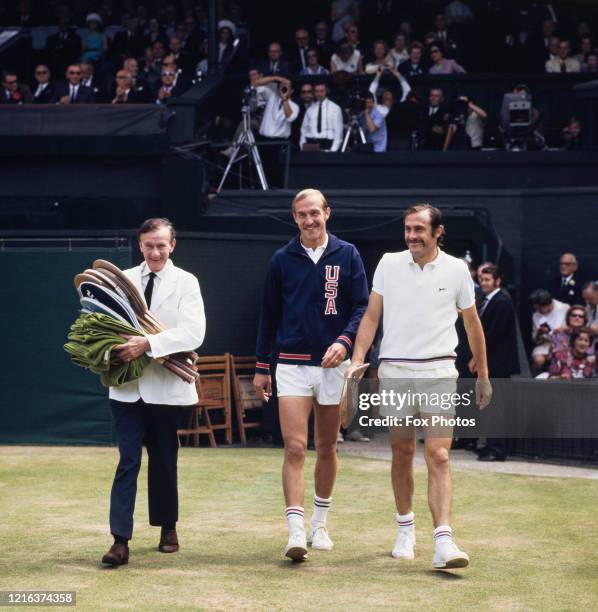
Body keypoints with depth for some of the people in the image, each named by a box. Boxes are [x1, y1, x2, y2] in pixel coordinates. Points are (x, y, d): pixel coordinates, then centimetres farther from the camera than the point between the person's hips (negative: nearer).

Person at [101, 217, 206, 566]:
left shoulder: (186, 283, -2)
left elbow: (193, 333, -15)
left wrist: (148, 344, -24)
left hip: (166, 387, -1)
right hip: (126, 388, 1)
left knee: (164, 461, 11)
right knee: (128, 461, -7)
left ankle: (168, 528, 29)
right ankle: (121, 541, -11)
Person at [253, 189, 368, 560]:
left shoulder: (347, 255, 3)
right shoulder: (282, 260, 5)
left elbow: (362, 306, 0)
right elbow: (269, 316, 11)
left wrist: (344, 341, -18)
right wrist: (262, 367, 10)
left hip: (333, 365, 1)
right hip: (292, 364, -1)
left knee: (327, 448, 11)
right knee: (295, 449, -12)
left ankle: (320, 523, 26)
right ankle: (296, 532, -17)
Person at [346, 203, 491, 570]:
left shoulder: (456, 270, 2)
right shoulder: (389, 264, 5)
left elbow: (472, 323, 11)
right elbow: (371, 316, 6)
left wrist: (483, 376, 15)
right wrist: (358, 358, -7)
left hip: (439, 373, -2)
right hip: (394, 371, 2)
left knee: (438, 457, -11)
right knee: (402, 454, 9)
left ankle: (444, 542, -17)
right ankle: (406, 530, 26)